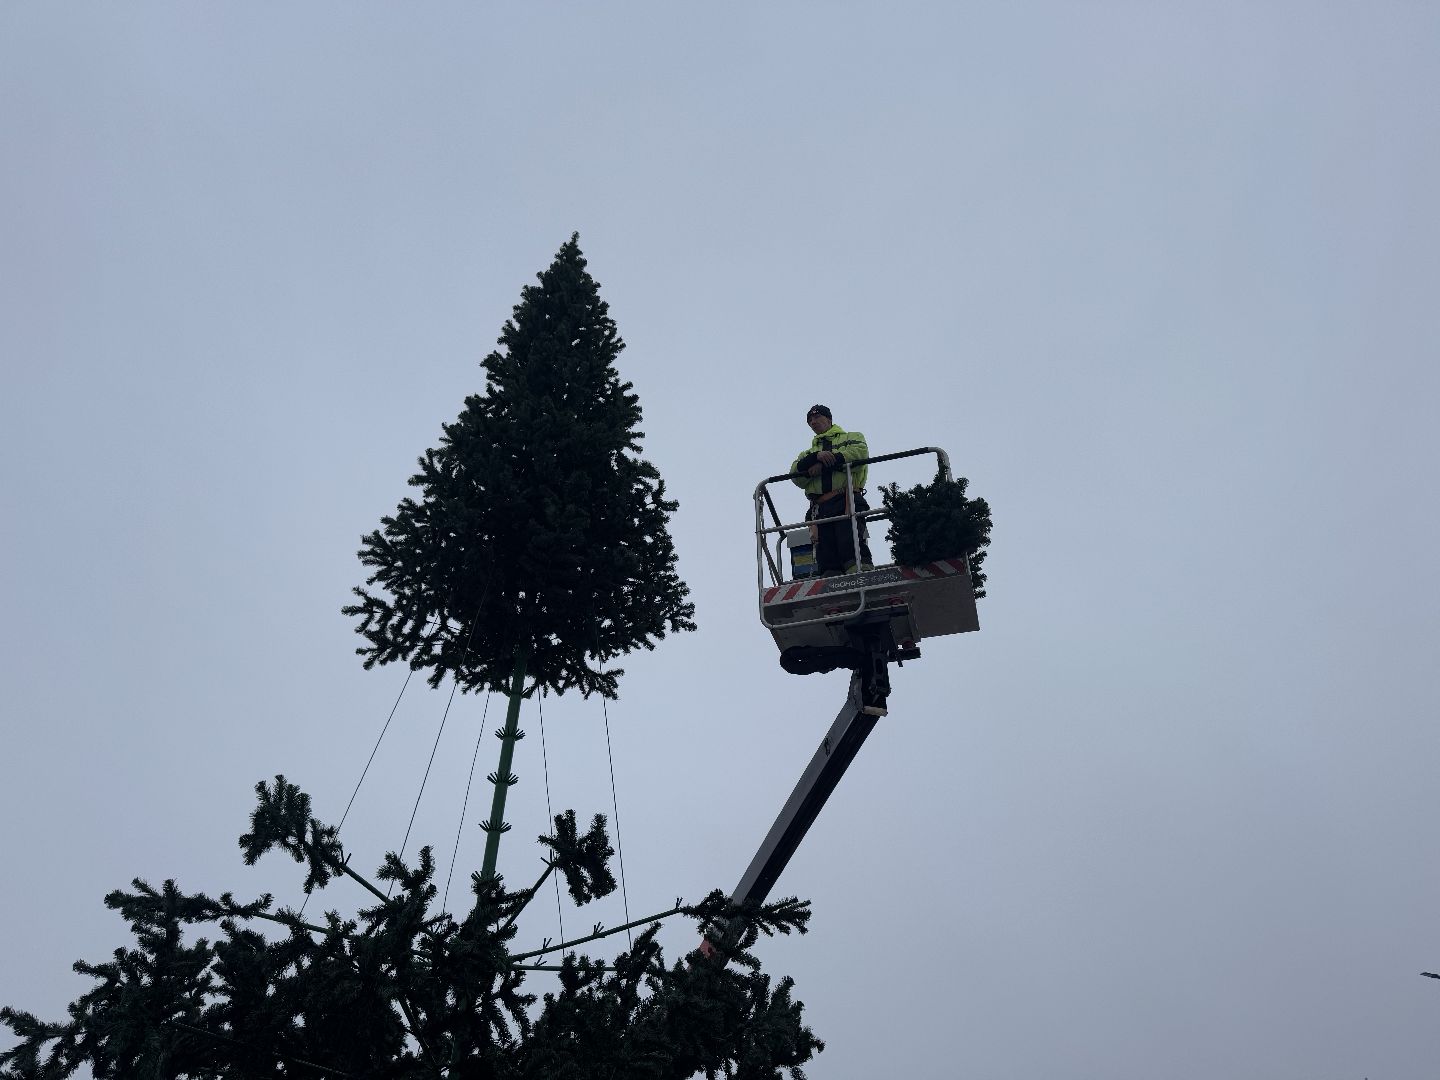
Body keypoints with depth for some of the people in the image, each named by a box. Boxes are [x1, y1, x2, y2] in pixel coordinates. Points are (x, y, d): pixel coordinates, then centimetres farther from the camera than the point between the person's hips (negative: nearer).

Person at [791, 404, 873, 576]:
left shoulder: (851, 438, 23)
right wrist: (817, 456, -6)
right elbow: (796, 475, 12)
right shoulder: (809, 452, 34)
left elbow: (860, 452, -2)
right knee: (826, 560, -9)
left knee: (851, 547, -22)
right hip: (820, 508, 4)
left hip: (846, 501, -4)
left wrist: (823, 465, -3)